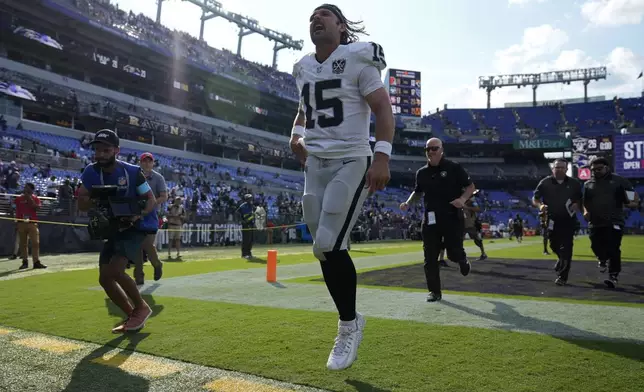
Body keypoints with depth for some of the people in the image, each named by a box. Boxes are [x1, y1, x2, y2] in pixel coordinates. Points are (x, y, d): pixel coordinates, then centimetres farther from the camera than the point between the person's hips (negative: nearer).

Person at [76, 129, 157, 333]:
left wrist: (138, 215, -27)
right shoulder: (92, 171, -4)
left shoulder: (132, 172, -15)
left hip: (134, 229, -6)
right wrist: (96, 201, -28)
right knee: (105, 279, 3)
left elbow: (151, 200, -8)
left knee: (114, 271, -22)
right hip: (111, 230, 6)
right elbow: (81, 203, -6)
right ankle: (132, 316, 21)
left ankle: (141, 307, 2)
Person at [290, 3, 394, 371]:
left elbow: (383, 110, -11)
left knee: (330, 245, -14)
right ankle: (351, 320, 23)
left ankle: (349, 325, 8)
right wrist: (297, 133, 10)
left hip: (351, 162, -7)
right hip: (315, 163, 7)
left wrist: (382, 156, -23)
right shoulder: (304, 67, 15)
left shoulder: (357, 59, -5)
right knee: (324, 249, 6)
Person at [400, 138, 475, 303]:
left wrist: (463, 198, -20)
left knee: (453, 253, 0)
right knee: (430, 257, 1)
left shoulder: (454, 167, -5)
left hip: (452, 217, -3)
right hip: (430, 218, 4)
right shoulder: (422, 172, 8)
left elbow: (470, 186, 0)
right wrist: (408, 203, 2)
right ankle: (435, 291, 12)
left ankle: (463, 260, 39)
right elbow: (418, 192, 20)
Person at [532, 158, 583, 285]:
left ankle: (562, 276, -1)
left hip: (568, 220, -1)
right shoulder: (545, 182, 1)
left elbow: (581, 199, 13)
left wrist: (577, 205, -10)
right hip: (552, 220, 1)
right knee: (554, 245, 12)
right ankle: (563, 260, 45)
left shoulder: (574, 183, 4)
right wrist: (540, 205, -18)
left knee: (566, 248, -5)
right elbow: (535, 199, 4)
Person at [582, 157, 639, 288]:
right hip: (595, 223, 3)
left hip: (614, 222, -3)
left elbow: (633, 197, 6)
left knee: (613, 249, -6)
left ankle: (613, 276, 3)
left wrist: (633, 202, -15)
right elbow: (584, 202, 18)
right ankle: (603, 260, 41)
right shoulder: (588, 184, 11)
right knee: (596, 246, 7)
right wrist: (585, 211, -1)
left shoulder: (619, 180, 2)